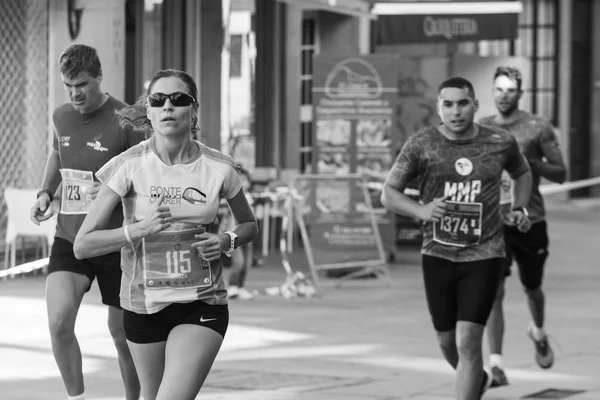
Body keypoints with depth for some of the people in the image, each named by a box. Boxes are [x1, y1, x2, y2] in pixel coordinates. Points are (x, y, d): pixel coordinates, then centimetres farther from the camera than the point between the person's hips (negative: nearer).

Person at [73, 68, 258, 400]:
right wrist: (139, 229, -25)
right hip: (143, 306, 1)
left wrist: (227, 241, -8)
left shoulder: (218, 168, -6)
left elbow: (249, 225, 14)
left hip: (202, 307, -1)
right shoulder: (130, 166, -10)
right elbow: (82, 245, -12)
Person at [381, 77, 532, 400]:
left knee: (468, 342, -13)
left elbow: (522, 172, 23)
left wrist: (519, 208, 7)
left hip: (483, 255, -2)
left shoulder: (500, 143, 0)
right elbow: (388, 194, 0)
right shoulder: (421, 144, -4)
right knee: (447, 342, 15)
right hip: (437, 255, 2)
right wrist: (421, 211, -17)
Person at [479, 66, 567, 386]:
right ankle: (495, 364, -14)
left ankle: (538, 332, 50)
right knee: (494, 291, -14)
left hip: (531, 220, 0)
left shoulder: (538, 129, -3)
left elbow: (561, 174, -2)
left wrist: (530, 162, -17)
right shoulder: (481, 129, 5)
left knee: (531, 288, 17)